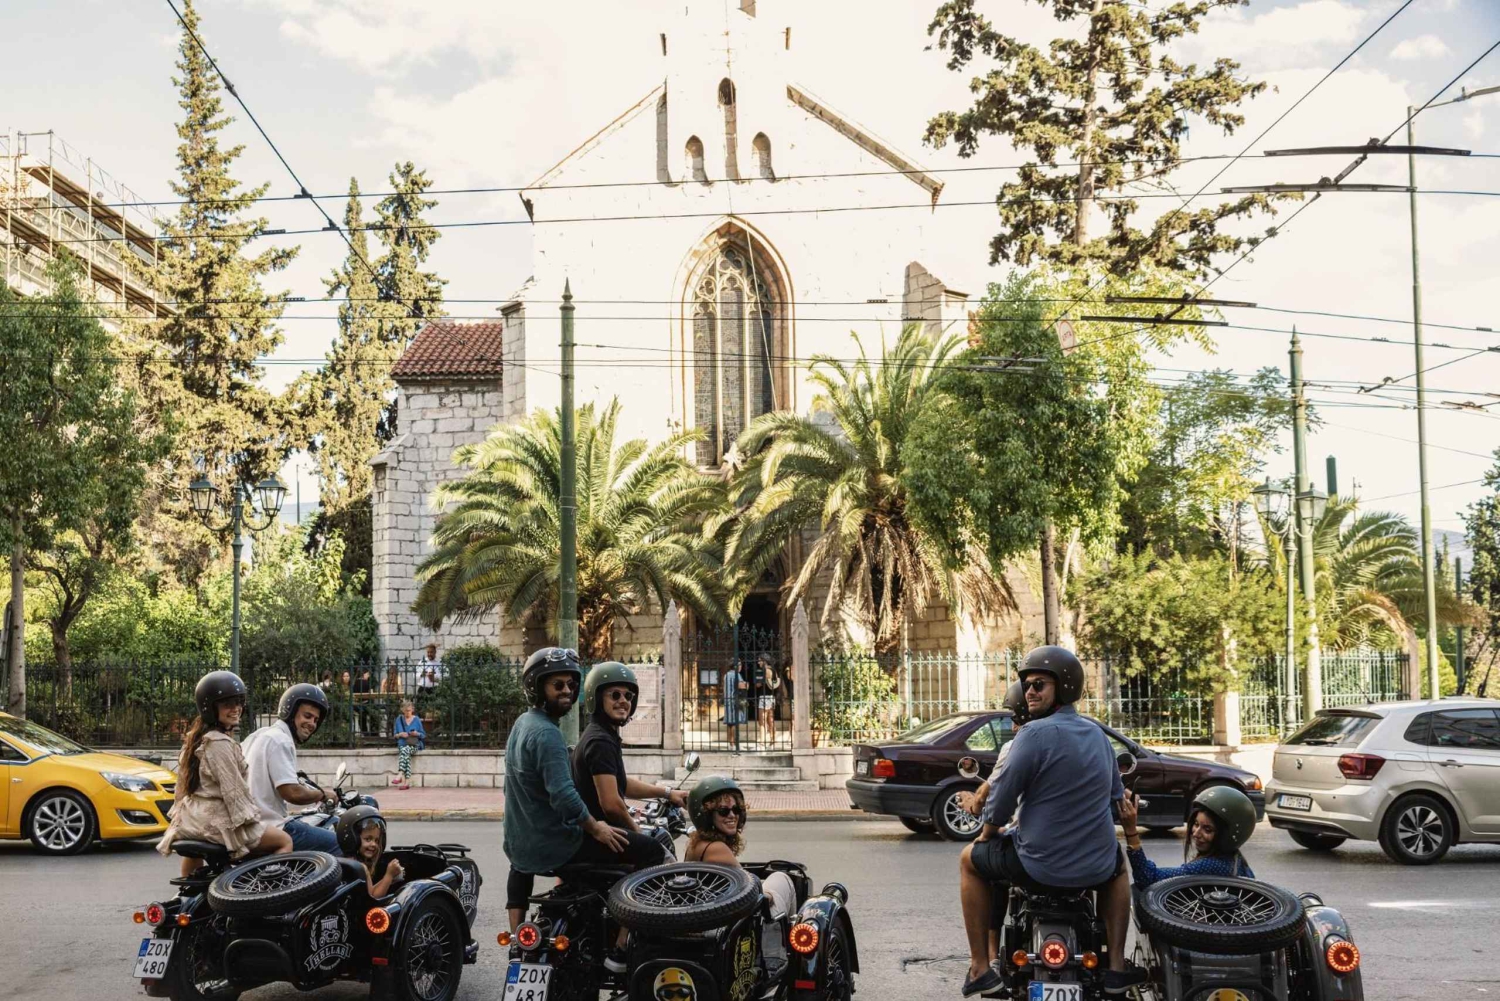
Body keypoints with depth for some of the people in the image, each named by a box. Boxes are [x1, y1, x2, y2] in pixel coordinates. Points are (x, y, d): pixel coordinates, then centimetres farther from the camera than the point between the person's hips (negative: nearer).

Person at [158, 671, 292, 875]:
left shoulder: (197, 738, 10)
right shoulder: (220, 743, -19)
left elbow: (183, 785, 16)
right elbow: (233, 790, -21)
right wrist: (251, 818, -12)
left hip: (191, 820, 10)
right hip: (216, 821, -10)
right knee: (284, 841, -7)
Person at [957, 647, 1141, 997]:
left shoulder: (1035, 733, -16)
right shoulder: (1098, 735, 7)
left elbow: (1001, 797, -13)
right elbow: (1115, 798, 17)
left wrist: (986, 834, 6)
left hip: (1039, 868, -5)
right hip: (1097, 869, 5)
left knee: (970, 859, 23)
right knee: (1119, 861, 41)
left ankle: (981, 968, 18)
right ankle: (1117, 967, 29)